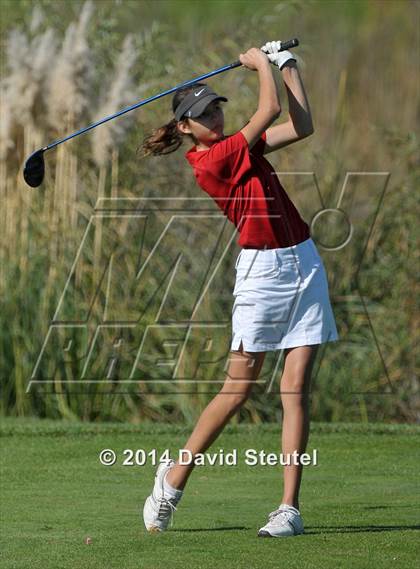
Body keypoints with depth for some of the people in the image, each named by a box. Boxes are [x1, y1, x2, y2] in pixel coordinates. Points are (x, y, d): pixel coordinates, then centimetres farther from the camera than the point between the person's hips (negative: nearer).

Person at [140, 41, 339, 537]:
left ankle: (290, 507, -2)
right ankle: (174, 475, 15)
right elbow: (270, 110, -12)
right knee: (238, 388, -4)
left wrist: (287, 65, 13)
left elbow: (301, 126, 13)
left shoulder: (239, 145, 14)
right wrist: (260, 63, 4)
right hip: (261, 268, -7)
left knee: (296, 388, -1)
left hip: (304, 262, 7)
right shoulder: (211, 161, -11)